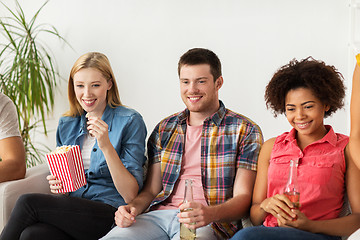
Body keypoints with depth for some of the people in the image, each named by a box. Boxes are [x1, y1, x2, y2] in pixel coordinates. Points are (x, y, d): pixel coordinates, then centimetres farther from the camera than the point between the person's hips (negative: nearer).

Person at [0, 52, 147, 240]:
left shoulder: (130, 122, -5)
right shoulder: (66, 125, 13)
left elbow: (130, 195, -10)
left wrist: (106, 146, -20)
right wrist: (57, 184, -1)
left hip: (111, 215, -4)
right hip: (72, 211, 5)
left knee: (28, 202, -23)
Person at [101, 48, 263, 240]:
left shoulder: (245, 131, 5)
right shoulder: (164, 129, 19)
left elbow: (242, 198, -2)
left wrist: (210, 214, -24)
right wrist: (133, 208, -5)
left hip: (211, 224, -4)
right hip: (159, 214, 4)